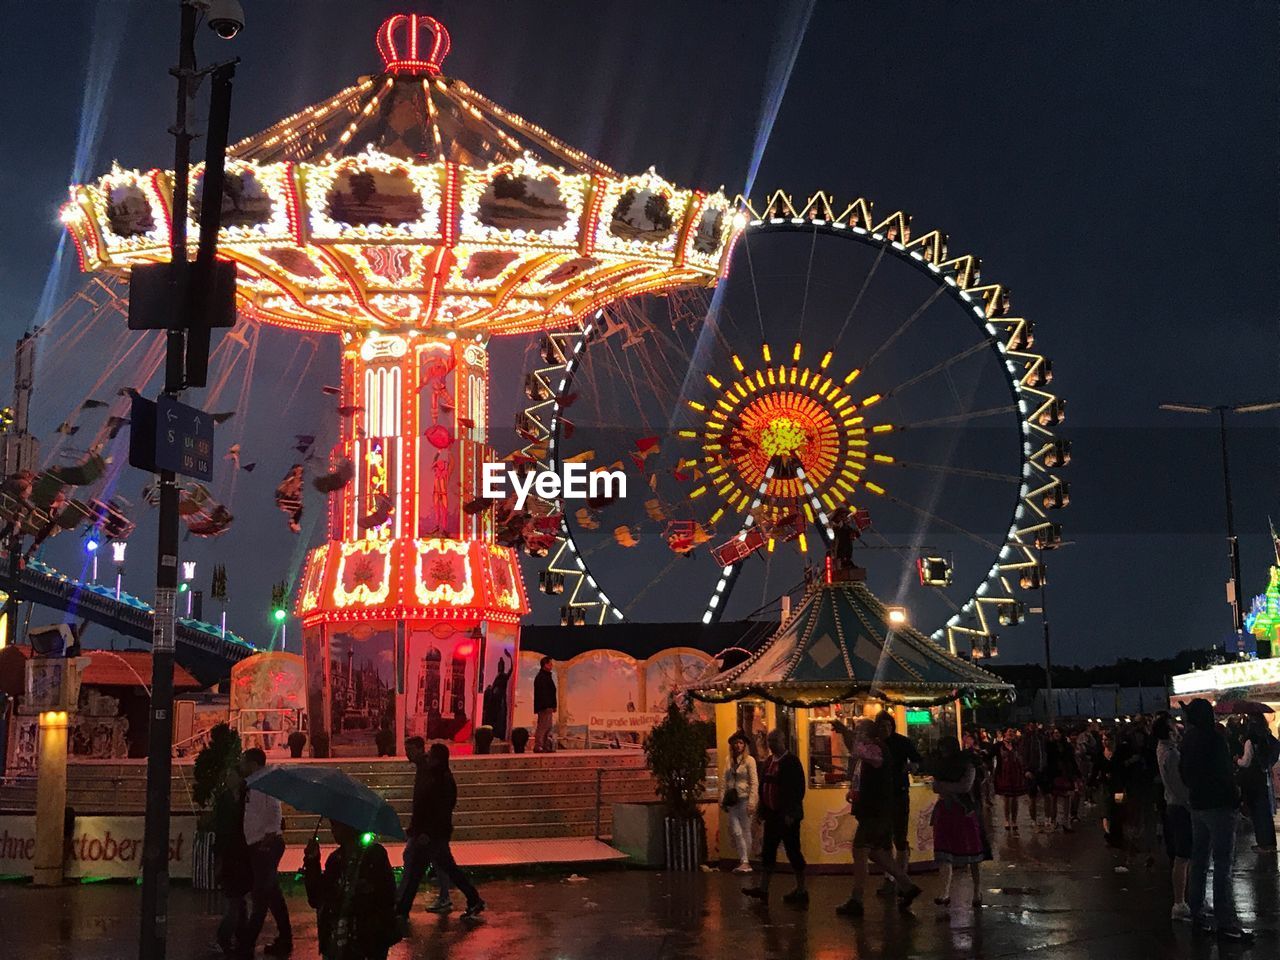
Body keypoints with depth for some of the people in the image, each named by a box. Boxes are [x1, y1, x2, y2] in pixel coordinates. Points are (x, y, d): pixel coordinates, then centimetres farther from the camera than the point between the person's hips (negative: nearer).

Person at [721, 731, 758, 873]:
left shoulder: (749, 760, -4)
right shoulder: (729, 760, 10)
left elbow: (754, 782, -8)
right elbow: (724, 781, 12)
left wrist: (751, 802, -15)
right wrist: (722, 799, 5)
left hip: (744, 799, -4)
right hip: (732, 800, 4)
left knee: (745, 831, 4)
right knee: (736, 832, -3)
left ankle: (745, 861, 11)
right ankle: (744, 861, 2)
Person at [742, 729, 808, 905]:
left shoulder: (791, 761, -12)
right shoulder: (769, 761, 11)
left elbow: (798, 789, -16)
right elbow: (763, 786, 16)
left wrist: (790, 813, -19)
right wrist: (760, 809, 11)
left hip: (787, 816, -8)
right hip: (772, 814, 8)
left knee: (793, 851, 0)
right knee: (767, 851, 9)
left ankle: (801, 891, 10)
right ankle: (763, 889, 14)